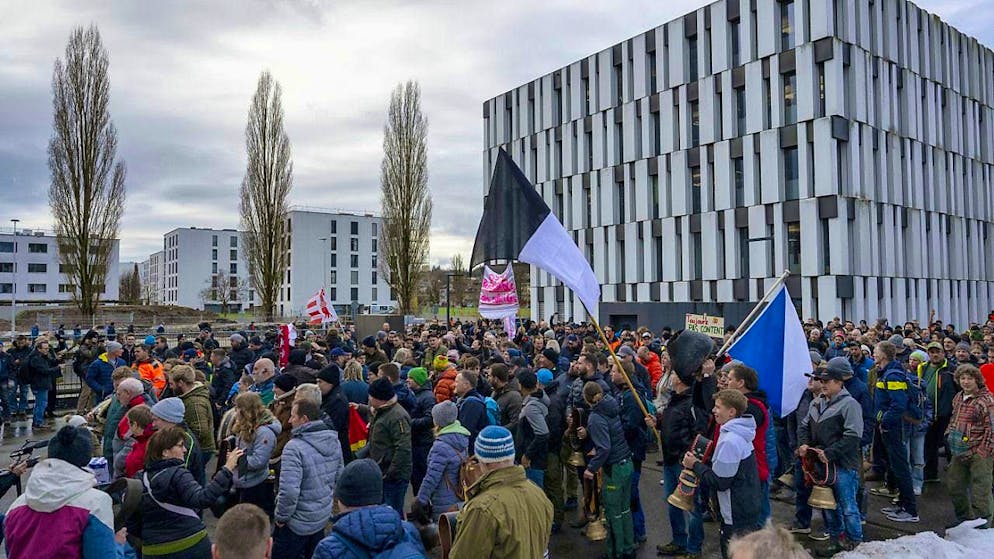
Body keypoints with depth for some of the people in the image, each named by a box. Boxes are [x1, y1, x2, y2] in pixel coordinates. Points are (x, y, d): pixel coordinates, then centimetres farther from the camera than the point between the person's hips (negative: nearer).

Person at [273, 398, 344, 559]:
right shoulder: (334, 440, -2)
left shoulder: (294, 447, -24)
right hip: (323, 516, 7)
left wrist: (281, 516, -13)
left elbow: (289, 490, -28)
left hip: (298, 523, -6)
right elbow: (339, 477, 6)